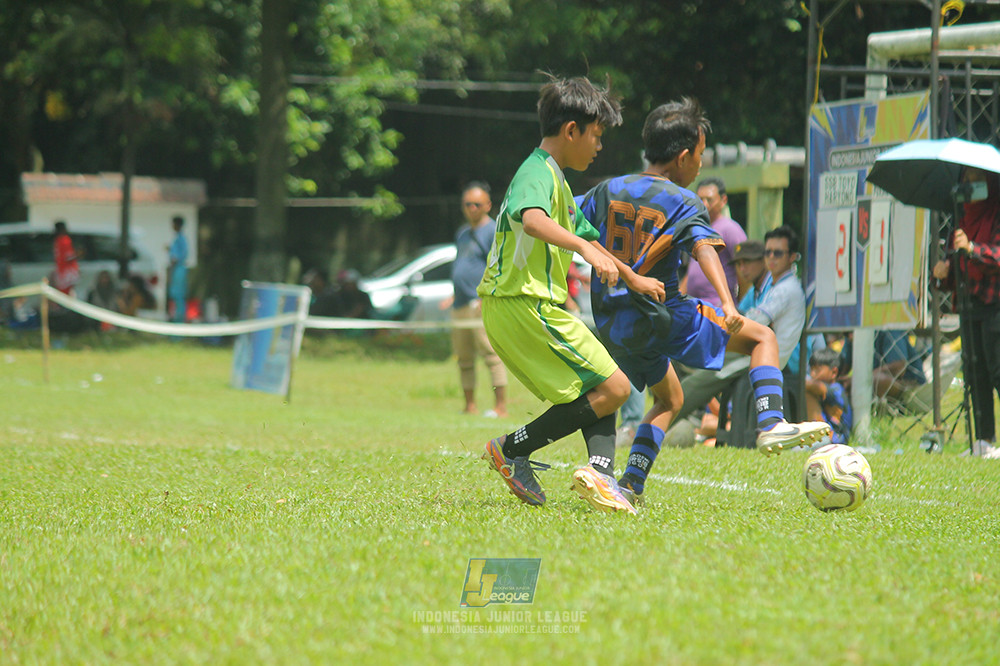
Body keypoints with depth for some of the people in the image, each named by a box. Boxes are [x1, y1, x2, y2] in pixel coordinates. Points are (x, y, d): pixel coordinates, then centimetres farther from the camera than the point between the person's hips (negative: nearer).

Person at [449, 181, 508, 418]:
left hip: (483, 305, -9)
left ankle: (500, 407, -14)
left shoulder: (494, 231, -5)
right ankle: (469, 406, 16)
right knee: (464, 359, 10)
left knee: (491, 354, -12)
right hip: (461, 306, 9)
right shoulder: (462, 233, 21)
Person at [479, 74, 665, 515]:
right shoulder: (538, 173, -12)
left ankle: (599, 472, -10)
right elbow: (533, 220, -35)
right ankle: (514, 450, -7)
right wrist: (586, 248, -48)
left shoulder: (555, 179, 23)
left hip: (519, 306, 11)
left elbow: (585, 234, 37)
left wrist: (633, 278, 43)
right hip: (524, 303, -11)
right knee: (612, 388, -11)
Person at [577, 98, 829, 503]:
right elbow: (703, 248, -23)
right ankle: (770, 426, -15)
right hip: (659, 316, -6)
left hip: (611, 326, 6)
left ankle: (630, 484, 13)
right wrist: (727, 304, -35)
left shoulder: (608, 190, 10)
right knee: (762, 337, 3)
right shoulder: (682, 203, -7)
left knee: (670, 399, 27)